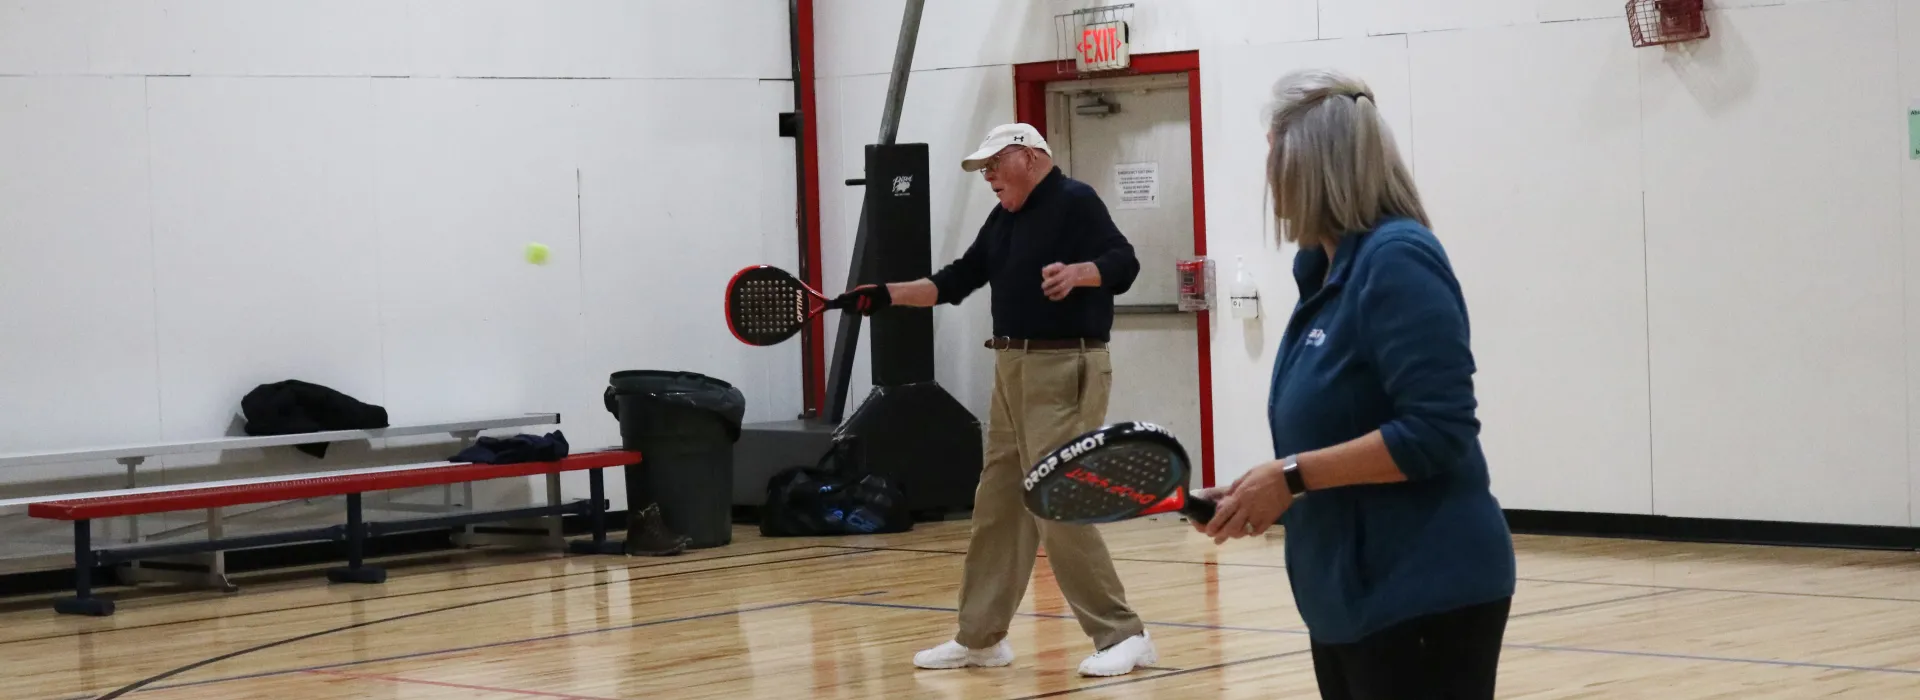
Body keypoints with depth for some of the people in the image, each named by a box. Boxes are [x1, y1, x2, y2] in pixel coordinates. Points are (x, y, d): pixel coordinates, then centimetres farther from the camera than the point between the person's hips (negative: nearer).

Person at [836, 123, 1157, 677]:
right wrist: (887, 295, 14)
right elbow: (957, 280, 21)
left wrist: (1076, 273, -37)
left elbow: (1123, 263, -19)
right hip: (1014, 369, 9)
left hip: (1064, 369, -9)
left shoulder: (1074, 202, -9)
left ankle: (1122, 637, -6)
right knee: (998, 506, 11)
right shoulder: (1004, 219, 17)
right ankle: (981, 637, 18)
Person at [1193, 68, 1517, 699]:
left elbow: (1436, 431, -23)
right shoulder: (1327, 271, 11)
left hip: (1424, 601, -9)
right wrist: (1261, 495, 4)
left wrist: (1292, 477, -20)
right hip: (1350, 600, 9)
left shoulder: (1396, 259, -16)